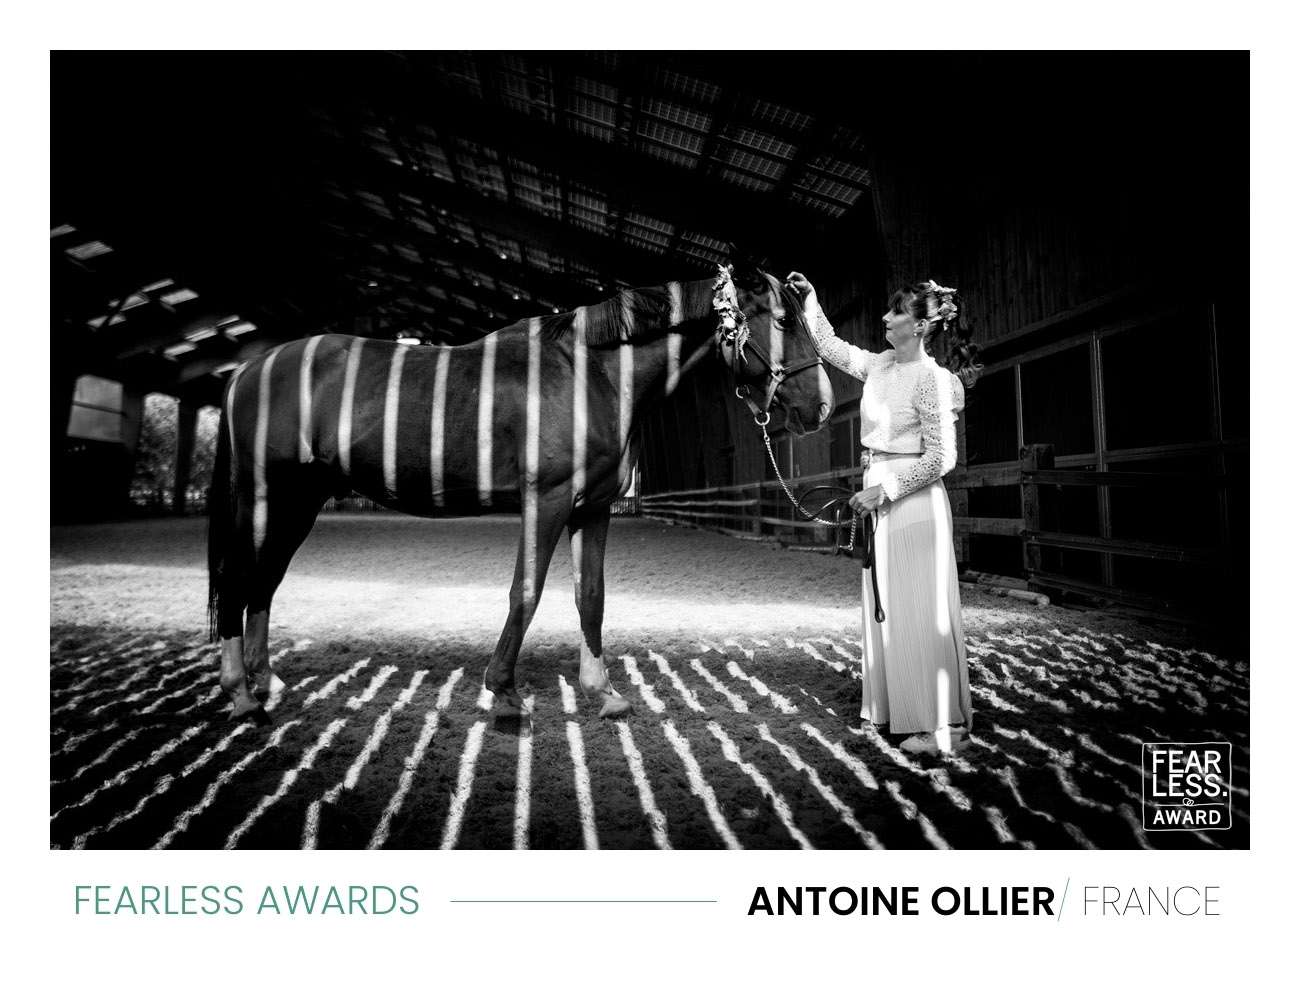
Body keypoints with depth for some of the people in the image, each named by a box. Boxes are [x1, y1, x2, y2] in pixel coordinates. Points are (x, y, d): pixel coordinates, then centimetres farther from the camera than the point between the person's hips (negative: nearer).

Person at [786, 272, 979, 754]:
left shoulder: (931, 378, -15)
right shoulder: (879, 366, 8)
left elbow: (942, 457, -17)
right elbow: (830, 347, 22)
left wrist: (884, 490, -18)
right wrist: (809, 299, 18)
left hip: (914, 502, -8)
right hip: (881, 499, 8)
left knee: (920, 610, -1)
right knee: (886, 608, 14)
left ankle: (944, 723, 12)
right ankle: (898, 707, 29)